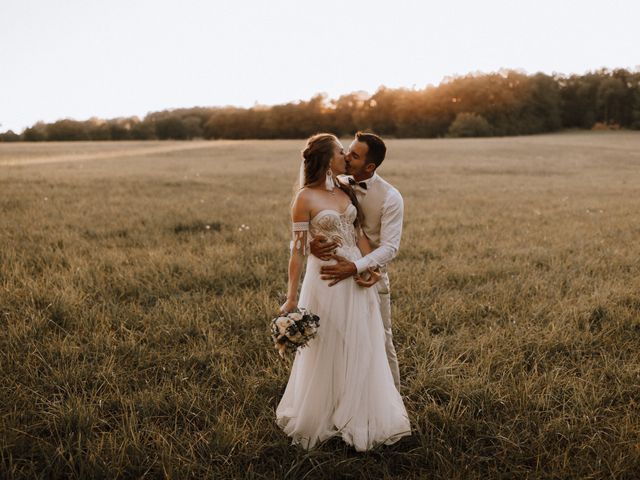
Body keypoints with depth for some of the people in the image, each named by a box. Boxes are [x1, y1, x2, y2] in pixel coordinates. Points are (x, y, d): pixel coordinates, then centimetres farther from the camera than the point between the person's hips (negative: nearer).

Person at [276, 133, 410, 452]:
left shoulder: (345, 191, 7)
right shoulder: (305, 198, -11)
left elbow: (359, 234, 5)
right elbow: (298, 249, -11)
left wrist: (371, 267, -11)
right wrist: (291, 297, -11)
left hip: (356, 278, 6)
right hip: (326, 280, -6)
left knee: (360, 350, 14)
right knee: (326, 352, 8)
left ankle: (356, 415, 34)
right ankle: (320, 418, 30)